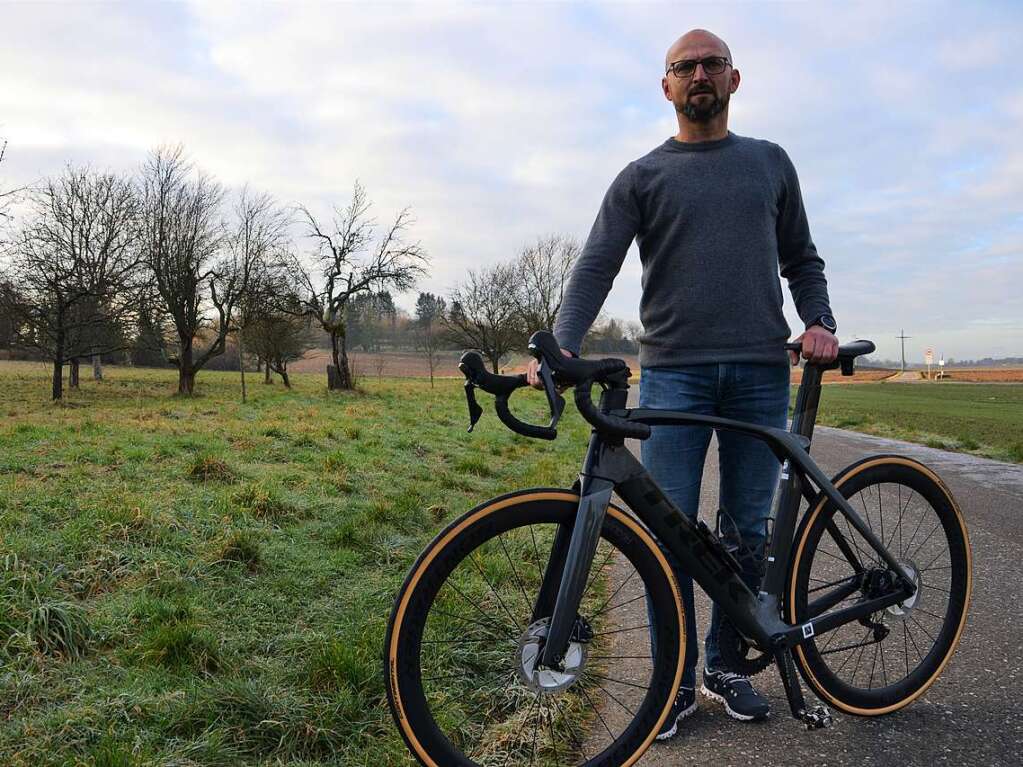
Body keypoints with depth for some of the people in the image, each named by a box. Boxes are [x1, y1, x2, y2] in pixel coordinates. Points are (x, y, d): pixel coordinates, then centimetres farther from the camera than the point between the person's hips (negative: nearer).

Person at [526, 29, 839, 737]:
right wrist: (563, 347, -20)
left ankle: (729, 667, 23)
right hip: (674, 373, -2)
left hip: (762, 372, 2)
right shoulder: (641, 177, 8)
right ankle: (677, 681, 11)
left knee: (748, 531, 7)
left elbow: (801, 258, 19)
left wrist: (819, 322, 0)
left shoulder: (770, 162, 16)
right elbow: (596, 268, -3)